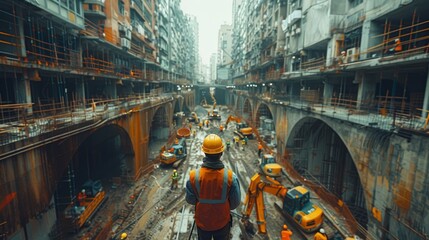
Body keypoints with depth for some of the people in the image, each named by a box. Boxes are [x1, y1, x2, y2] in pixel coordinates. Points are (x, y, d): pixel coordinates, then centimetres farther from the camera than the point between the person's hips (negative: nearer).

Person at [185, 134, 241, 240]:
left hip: (202, 222, 1)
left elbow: (190, 200, -11)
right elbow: (235, 203, -14)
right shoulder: (231, 177, -29)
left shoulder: (193, 176, -27)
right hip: (222, 222, 0)